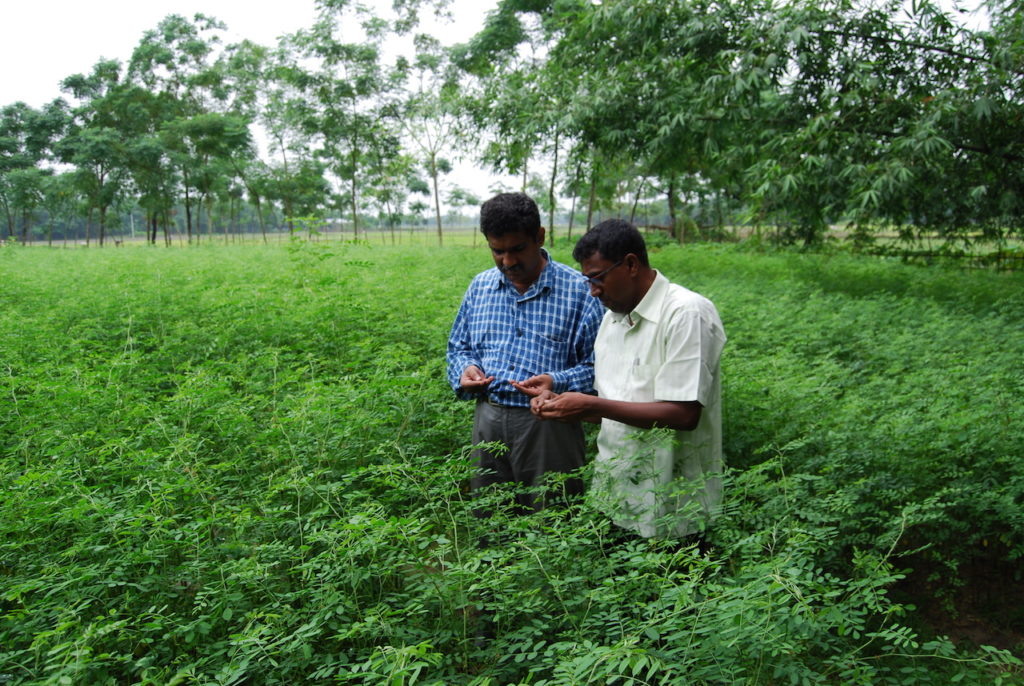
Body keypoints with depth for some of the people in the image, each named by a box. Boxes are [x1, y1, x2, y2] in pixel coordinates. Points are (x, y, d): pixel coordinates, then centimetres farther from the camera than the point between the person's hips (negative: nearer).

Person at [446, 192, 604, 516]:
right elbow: (459, 346, 19)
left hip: (548, 425, -4)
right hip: (488, 420, 4)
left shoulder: (577, 291, -7)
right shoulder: (480, 286, 8)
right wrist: (465, 369, -3)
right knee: (486, 521, 18)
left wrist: (558, 382, -22)